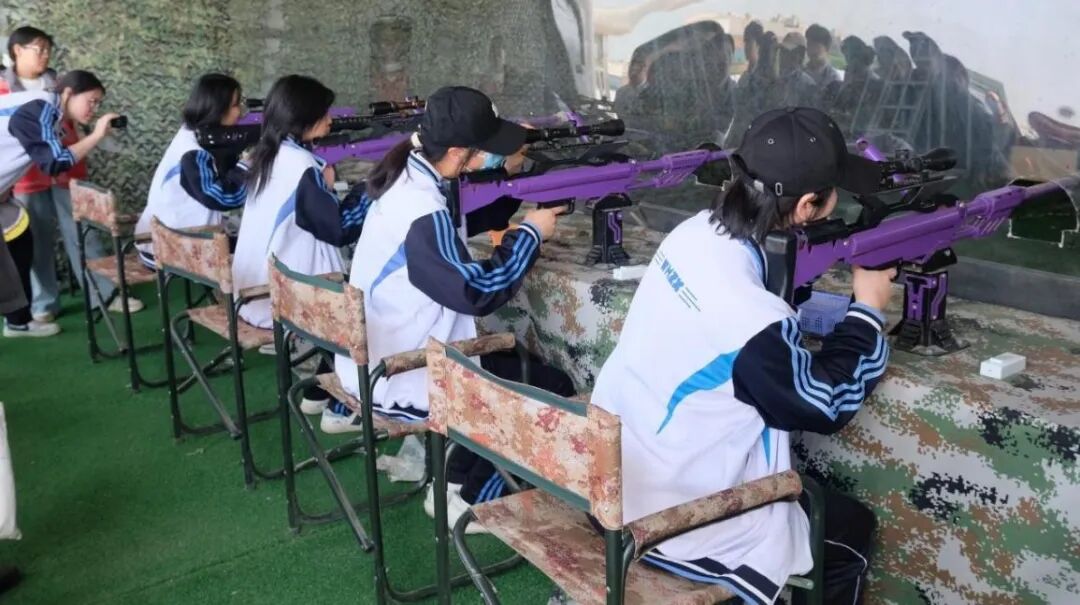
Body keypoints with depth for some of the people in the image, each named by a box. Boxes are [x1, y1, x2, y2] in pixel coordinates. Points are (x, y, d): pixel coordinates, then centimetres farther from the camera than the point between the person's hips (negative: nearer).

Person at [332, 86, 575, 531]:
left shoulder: (407, 177, 1)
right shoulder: (422, 214, -28)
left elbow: (460, 223, 13)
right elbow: (479, 292, -27)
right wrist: (531, 232, -15)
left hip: (374, 358, 10)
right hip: (401, 381, -10)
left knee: (509, 359, 24)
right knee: (553, 388, -2)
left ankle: (454, 481, 24)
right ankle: (471, 500, 7)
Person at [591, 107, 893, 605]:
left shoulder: (698, 230, -7)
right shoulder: (751, 320, -31)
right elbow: (826, 406, -13)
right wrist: (867, 309, -2)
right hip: (665, 518, -8)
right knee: (851, 529, 15)